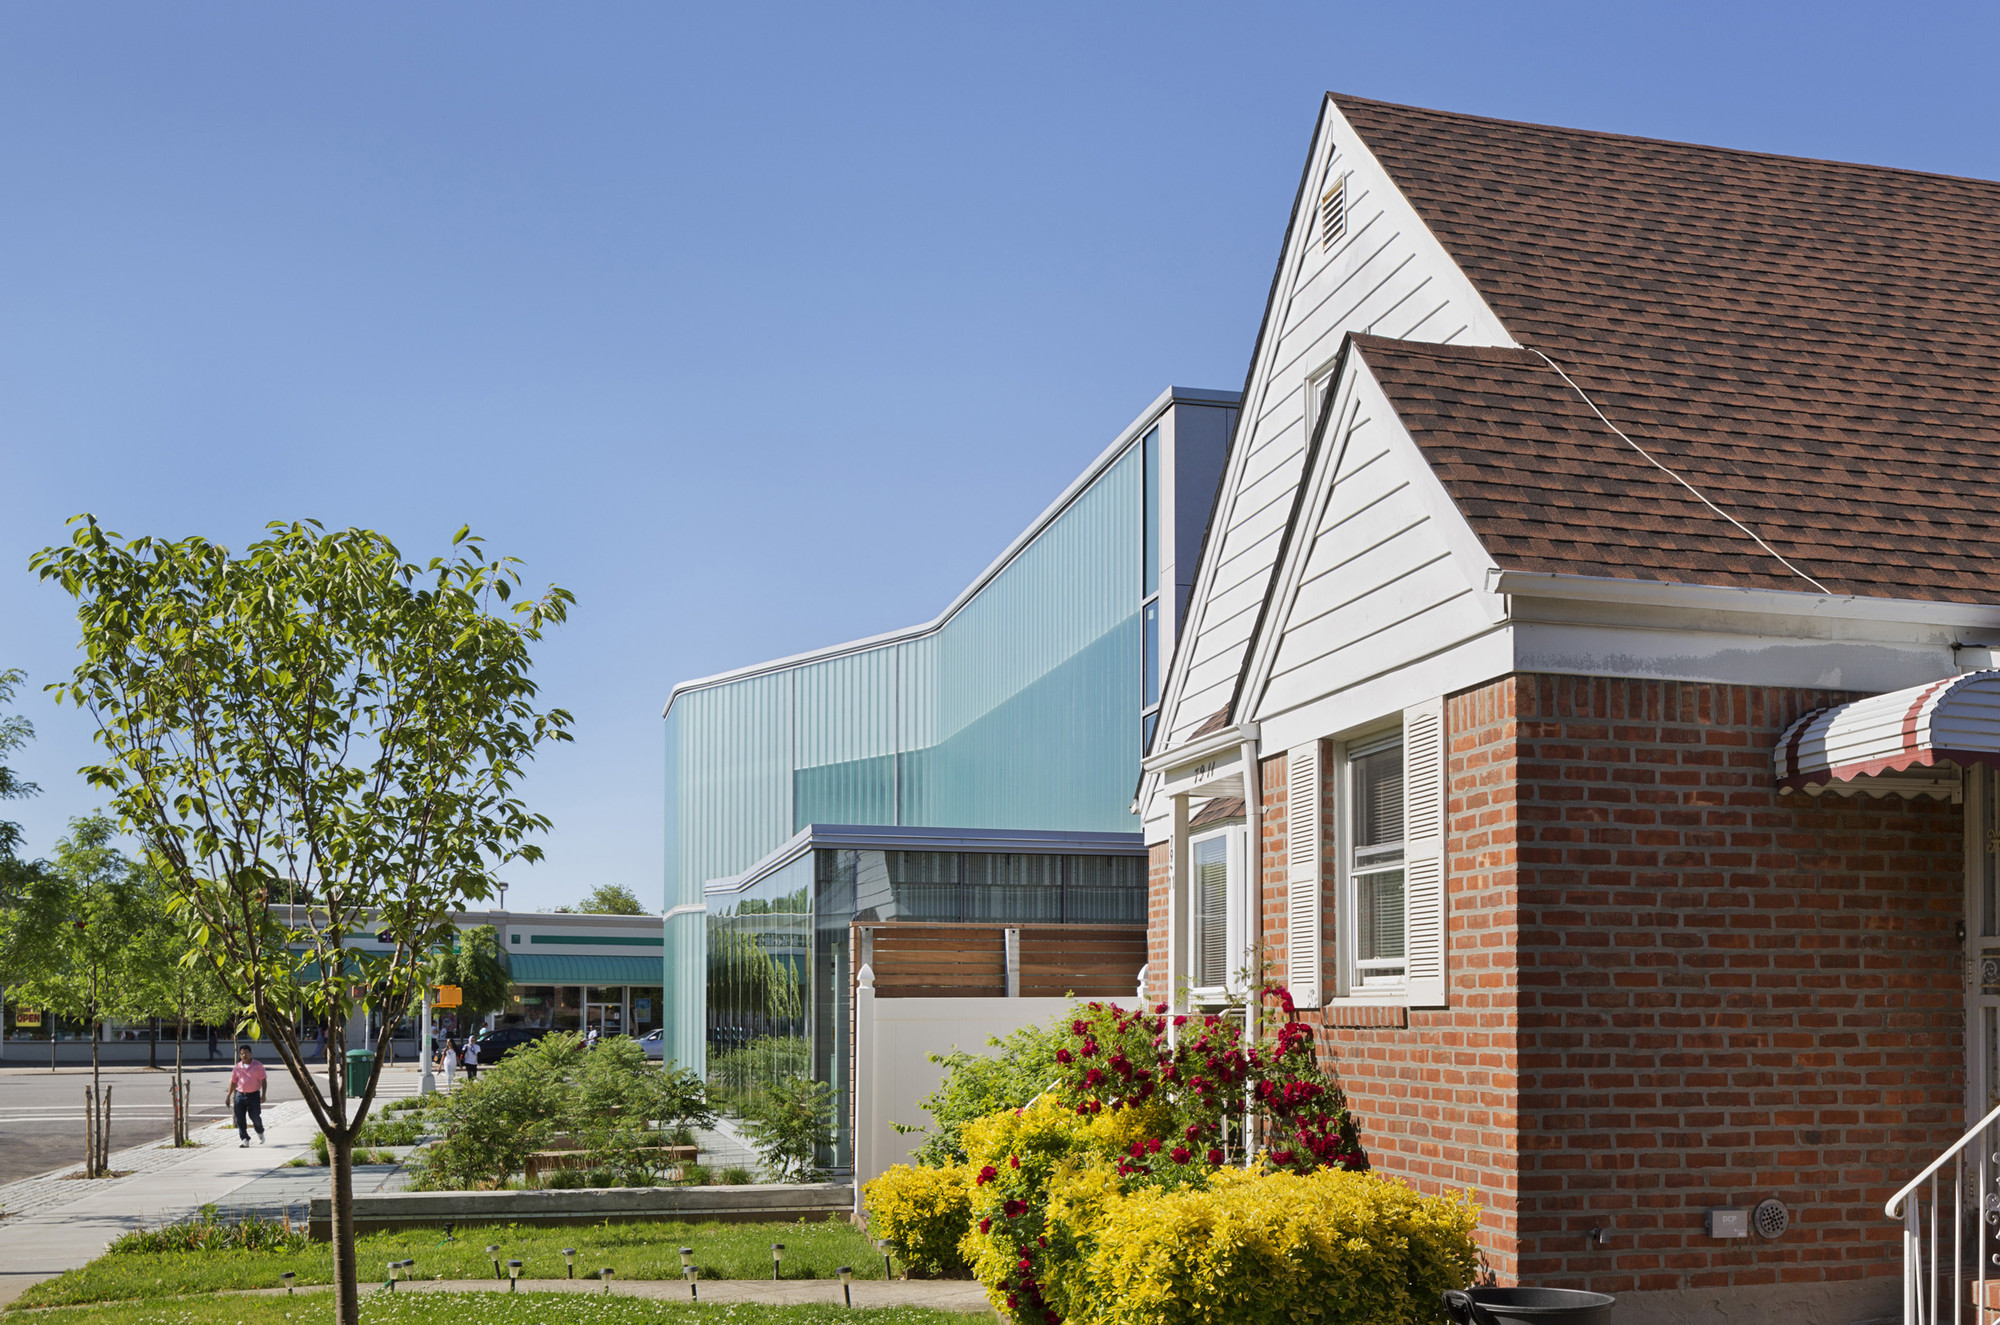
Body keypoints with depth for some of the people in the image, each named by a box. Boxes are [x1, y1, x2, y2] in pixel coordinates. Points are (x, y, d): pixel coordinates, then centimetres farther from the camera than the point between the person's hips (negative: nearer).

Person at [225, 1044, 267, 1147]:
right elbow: (233, 1082, 13)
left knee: (254, 1116, -6)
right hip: (240, 1095, 3)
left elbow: (263, 1080, 0)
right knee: (240, 1118, -4)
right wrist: (228, 1096, 6)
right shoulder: (237, 1067, 8)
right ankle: (245, 1139, 3)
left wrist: (263, 1095, -9)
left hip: (254, 1095, -3)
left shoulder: (258, 1066, 0)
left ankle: (260, 1133, 24)